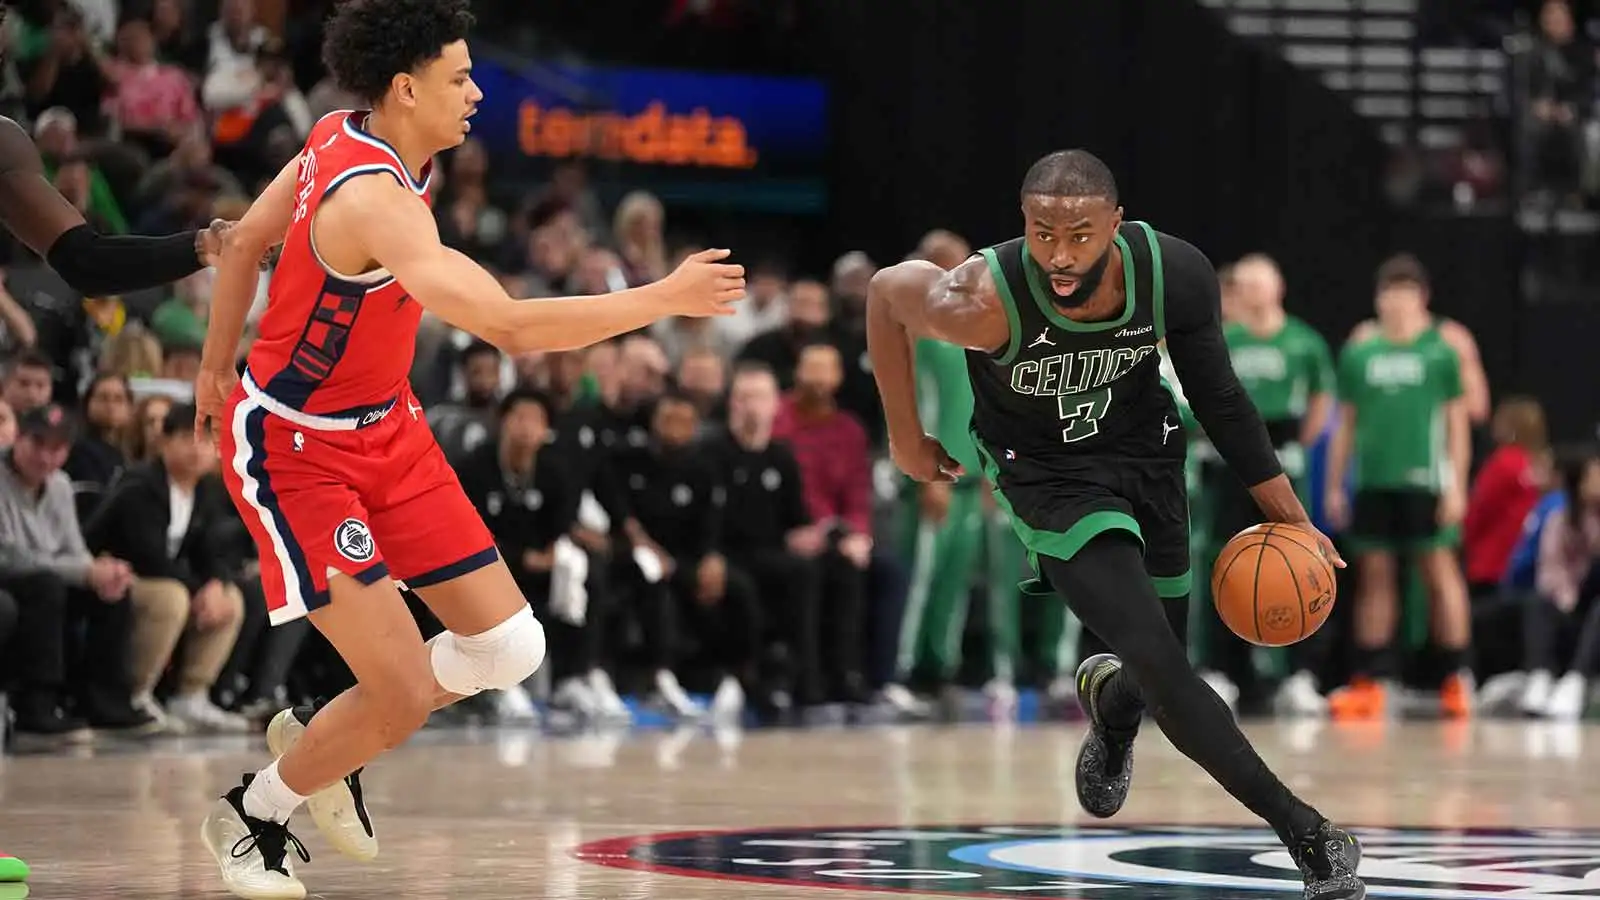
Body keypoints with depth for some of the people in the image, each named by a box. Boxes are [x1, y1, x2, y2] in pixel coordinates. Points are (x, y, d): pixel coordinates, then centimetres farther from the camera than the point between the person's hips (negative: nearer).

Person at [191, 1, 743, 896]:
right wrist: (665, 298, -35)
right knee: (404, 700, -10)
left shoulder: (343, 137, -3)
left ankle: (320, 735, 27)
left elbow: (247, 240, 12)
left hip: (387, 427, 9)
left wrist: (217, 367, 23)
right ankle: (252, 814, 15)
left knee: (510, 648, 4)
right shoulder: (372, 199, -32)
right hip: (295, 450, -9)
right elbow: (511, 326, -40)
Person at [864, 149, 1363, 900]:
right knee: (1160, 664, -19)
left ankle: (1112, 698, 53)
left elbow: (1219, 398, -6)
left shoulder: (1177, 275, -23)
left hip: (1144, 453, 4)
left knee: (1153, 668, 13)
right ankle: (1305, 835, -12)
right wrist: (906, 439, -1)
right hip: (1047, 472, -4)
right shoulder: (985, 301, -33)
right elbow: (887, 294, -11)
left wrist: (1287, 516, -3)